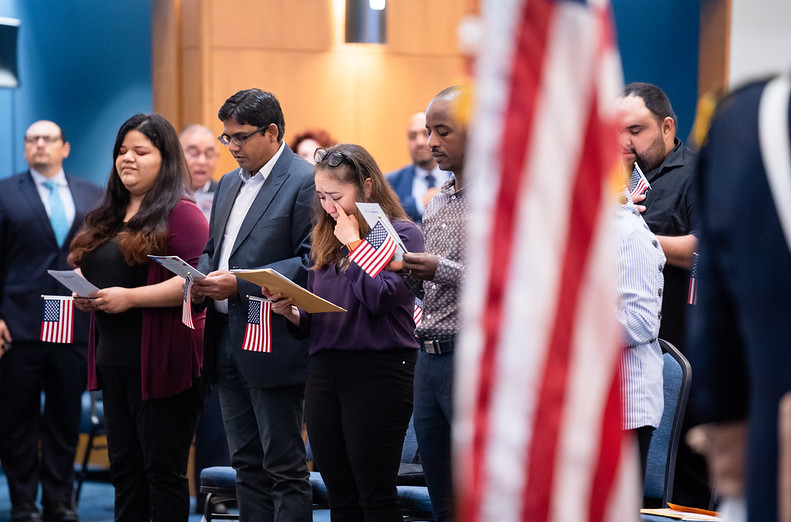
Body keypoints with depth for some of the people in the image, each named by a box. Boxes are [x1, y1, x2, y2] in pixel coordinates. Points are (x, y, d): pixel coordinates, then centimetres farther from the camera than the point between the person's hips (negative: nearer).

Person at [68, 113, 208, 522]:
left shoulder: (181, 214, -8)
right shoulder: (107, 218, 16)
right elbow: (87, 269, 25)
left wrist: (130, 297, -21)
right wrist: (82, 293, 2)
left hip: (161, 361, -8)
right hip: (114, 360, 8)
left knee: (163, 469, -2)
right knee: (124, 466, 11)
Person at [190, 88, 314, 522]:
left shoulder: (305, 182, -10)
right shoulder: (230, 184, 18)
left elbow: (311, 263, -16)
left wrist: (240, 284, -21)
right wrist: (202, 278, 2)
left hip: (273, 346, -8)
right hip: (227, 341, 9)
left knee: (284, 466, -4)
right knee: (246, 464, 12)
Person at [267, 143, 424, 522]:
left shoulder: (402, 234, -3)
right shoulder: (324, 240, 16)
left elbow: (380, 297, -18)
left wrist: (353, 243, -8)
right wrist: (290, 312, -3)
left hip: (378, 373, -6)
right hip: (324, 373, 6)